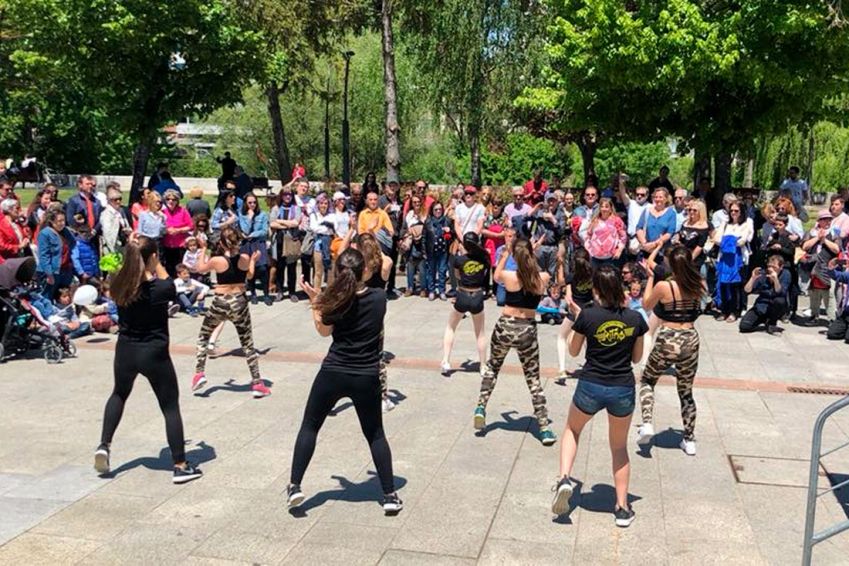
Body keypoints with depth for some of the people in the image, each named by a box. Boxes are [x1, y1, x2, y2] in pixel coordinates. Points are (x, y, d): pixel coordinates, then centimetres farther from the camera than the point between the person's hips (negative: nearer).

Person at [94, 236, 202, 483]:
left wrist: (133, 251, 10)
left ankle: (104, 445, 26)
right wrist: (155, 263, 11)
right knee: (170, 407, 7)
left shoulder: (119, 284, -8)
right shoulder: (161, 288, -19)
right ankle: (180, 466, 10)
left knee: (119, 394, 32)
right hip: (154, 354, -4)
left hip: (125, 350, 4)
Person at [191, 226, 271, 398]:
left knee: (203, 336, 22)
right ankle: (257, 383, 7)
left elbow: (200, 269, 8)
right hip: (239, 302, 2)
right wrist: (253, 260, 30)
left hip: (220, 303, -1)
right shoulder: (245, 258, -6)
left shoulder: (216, 260, -12)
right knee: (247, 343, 9)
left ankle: (199, 373, 18)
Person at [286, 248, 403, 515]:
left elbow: (323, 331, 6)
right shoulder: (379, 297, -6)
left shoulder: (334, 302, -11)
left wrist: (314, 300, 8)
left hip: (333, 373, -1)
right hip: (367, 377, 2)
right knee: (375, 434, 15)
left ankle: (294, 486, 13)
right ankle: (390, 495, 13)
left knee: (309, 426, 16)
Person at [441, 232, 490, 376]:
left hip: (462, 297, -1)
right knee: (480, 333, 18)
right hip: (477, 298, 1)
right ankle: (483, 366, 21)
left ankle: (446, 362, 10)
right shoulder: (484, 258, -8)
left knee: (450, 328, 20)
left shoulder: (459, 259, -12)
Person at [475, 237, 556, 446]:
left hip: (505, 327, 0)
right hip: (528, 331, 0)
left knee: (492, 367, 27)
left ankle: (481, 408, 21)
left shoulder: (509, 276, -11)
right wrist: (531, 256, 16)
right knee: (533, 380, 10)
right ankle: (544, 429, 8)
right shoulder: (543, 278, -8)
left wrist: (505, 253, 20)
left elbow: (496, 276, 14)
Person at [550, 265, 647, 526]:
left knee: (572, 430, 26)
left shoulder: (587, 316, -11)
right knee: (619, 447, 21)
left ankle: (564, 479, 5)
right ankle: (622, 508, 22)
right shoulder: (635, 319, -5)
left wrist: (577, 316, 12)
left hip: (590, 387, -1)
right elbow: (637, 357, 7)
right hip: (623, 389, 2)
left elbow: (573, 351, 4)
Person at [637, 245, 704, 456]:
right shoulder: (699, 286, -4)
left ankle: (647, 424, 2)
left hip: (667, 341, -3)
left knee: (647, 381, 20)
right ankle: (689, 440, 23)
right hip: (690, 341, 3)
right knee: (686, 392, 18)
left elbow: (646, 305, 4)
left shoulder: (663, 286, -14)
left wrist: (650, 278, 11)